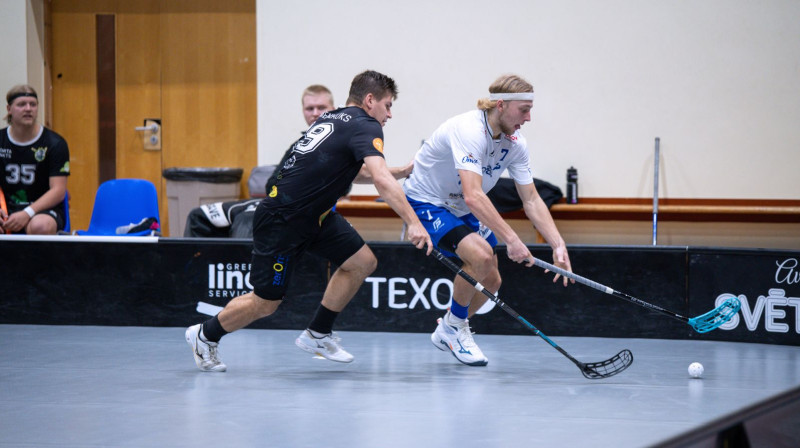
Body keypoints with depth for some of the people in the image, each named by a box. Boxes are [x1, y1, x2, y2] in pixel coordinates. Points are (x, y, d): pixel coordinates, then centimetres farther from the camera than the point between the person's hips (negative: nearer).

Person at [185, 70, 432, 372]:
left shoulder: (332, 118, 10)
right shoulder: (365, 126, -17)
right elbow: (381, 180, -32)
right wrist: (413, 223, -38)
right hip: (281, 220, -10)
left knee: (363, 262, 2)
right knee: (265, 303, 1)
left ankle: (317, 335, 13)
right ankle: (205, 335, 24)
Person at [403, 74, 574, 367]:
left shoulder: (515, 144, -8)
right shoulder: (468, 130, -33)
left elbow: (531, 200, -4)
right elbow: (473, 196, -43)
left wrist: (558, 246, -17)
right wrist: (511, 240, -47)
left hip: (461, 210, 9)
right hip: (425, 202, -8)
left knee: (490, 281, 7)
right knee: (481, 255, -29)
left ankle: (447, 332, 32)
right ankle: (454, 326, -6)